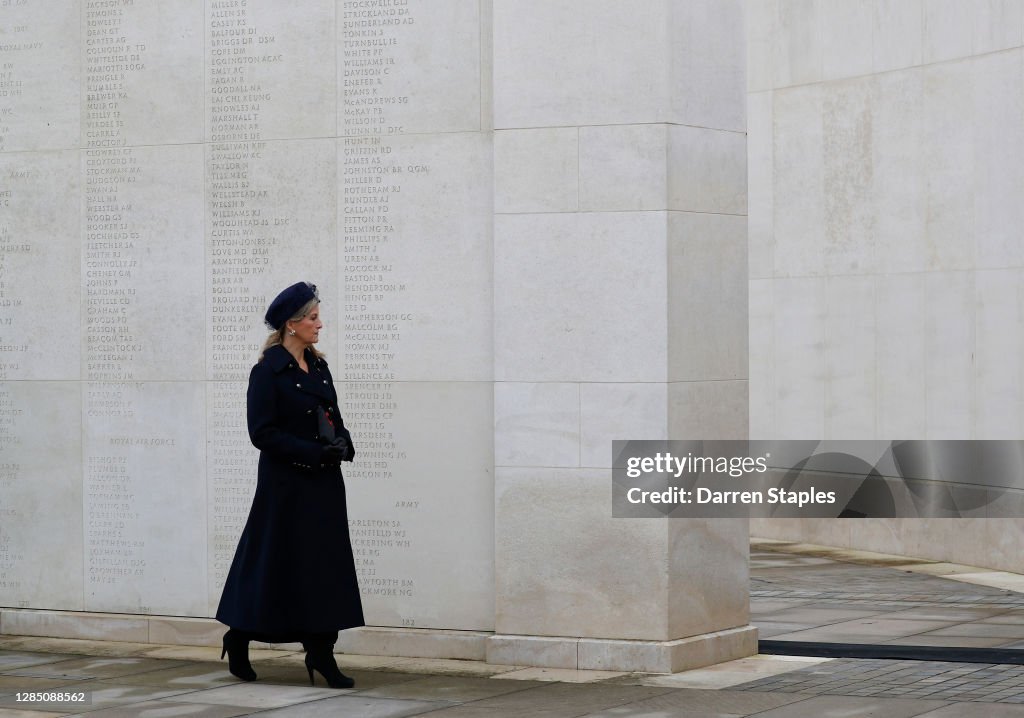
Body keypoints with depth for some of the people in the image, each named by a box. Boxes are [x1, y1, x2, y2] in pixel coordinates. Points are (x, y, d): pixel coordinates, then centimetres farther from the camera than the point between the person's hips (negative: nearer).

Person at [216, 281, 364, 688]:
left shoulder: (318, 366, 10)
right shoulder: (268, 372, -11)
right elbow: (262, 433, -15)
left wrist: (341, 443, -5)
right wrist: (315, 452, -20)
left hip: (323, 484, 7)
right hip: (287, 483, -7)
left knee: (325, 562, 3)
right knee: (275, 563, 2)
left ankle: (321, 653, 7)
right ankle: (238, 641, 21)